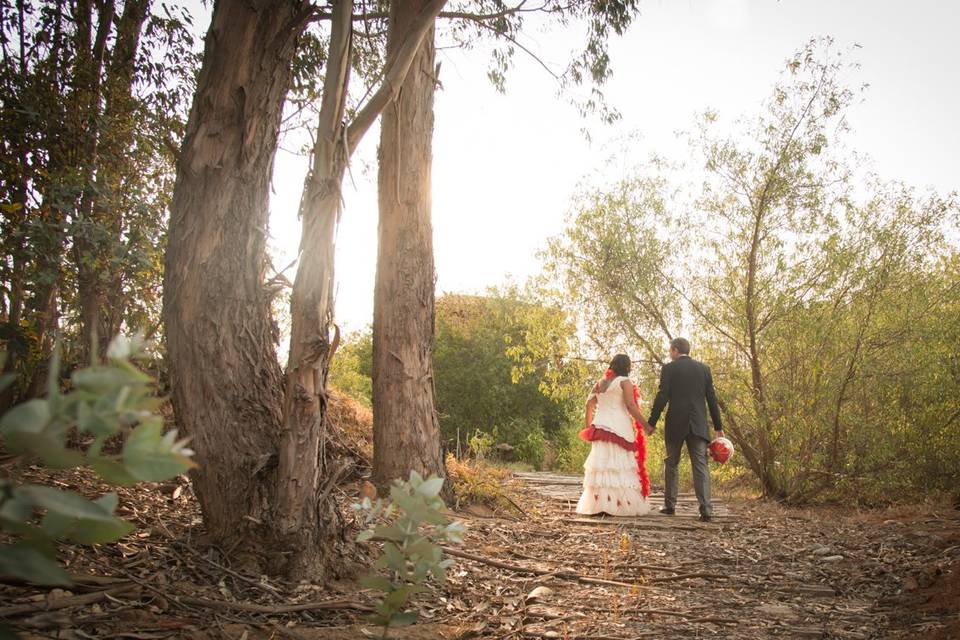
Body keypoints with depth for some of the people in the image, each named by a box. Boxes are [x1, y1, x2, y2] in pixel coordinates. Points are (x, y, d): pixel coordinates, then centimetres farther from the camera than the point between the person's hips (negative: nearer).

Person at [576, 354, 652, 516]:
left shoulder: (599, 383, 14)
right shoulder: (624, 382, -3)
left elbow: (589, 405, 12)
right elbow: (631, 405, -13)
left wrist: (588, 427, 20)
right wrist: (645, 425, -10)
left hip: (601, 427, 6)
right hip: (619, 428, -6)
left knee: (601, 465, 5)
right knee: (621, 466, -4)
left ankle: (598, 504, 4)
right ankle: (623, 504, -7)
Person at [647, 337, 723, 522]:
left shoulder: (669, 368, -2)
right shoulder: (703, 368, 9)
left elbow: (662, 397, -8)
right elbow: (712, 398, 8)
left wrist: (652, 422, -1)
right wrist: (718, 427, 12)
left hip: (675, 424, -2)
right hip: (698, 425, 2)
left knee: (671, 464, 12)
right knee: (700, 466, 0)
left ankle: (670, 506, 16)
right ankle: (706, 509, -10)